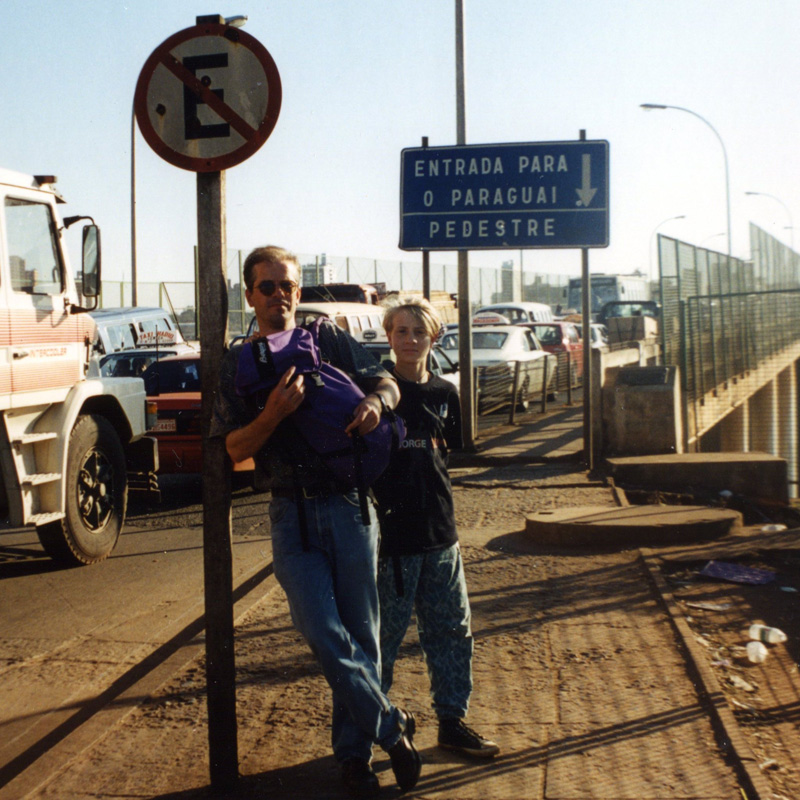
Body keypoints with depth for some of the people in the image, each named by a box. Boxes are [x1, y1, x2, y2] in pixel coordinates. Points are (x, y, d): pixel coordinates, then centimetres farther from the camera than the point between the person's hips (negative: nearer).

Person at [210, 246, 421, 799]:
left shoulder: (330, 340, 9)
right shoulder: (237, 363, 9)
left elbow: (386, 381, 11)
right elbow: (237, 448, 1)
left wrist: (376, 402, -13)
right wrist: (275, 412, -18)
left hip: (349, 504, 0)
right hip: (292, 513, 0)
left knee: (360, 634, 5)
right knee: (324, 632, -10)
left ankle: (354, 752, 19)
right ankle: (393, 728, 9)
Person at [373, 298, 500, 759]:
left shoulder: (444, 393, 9)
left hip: (439, 534, 5)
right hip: (391, 534, -5)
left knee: (452, 630, 10)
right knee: (384, 634, 3)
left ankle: (452, 721, 22)